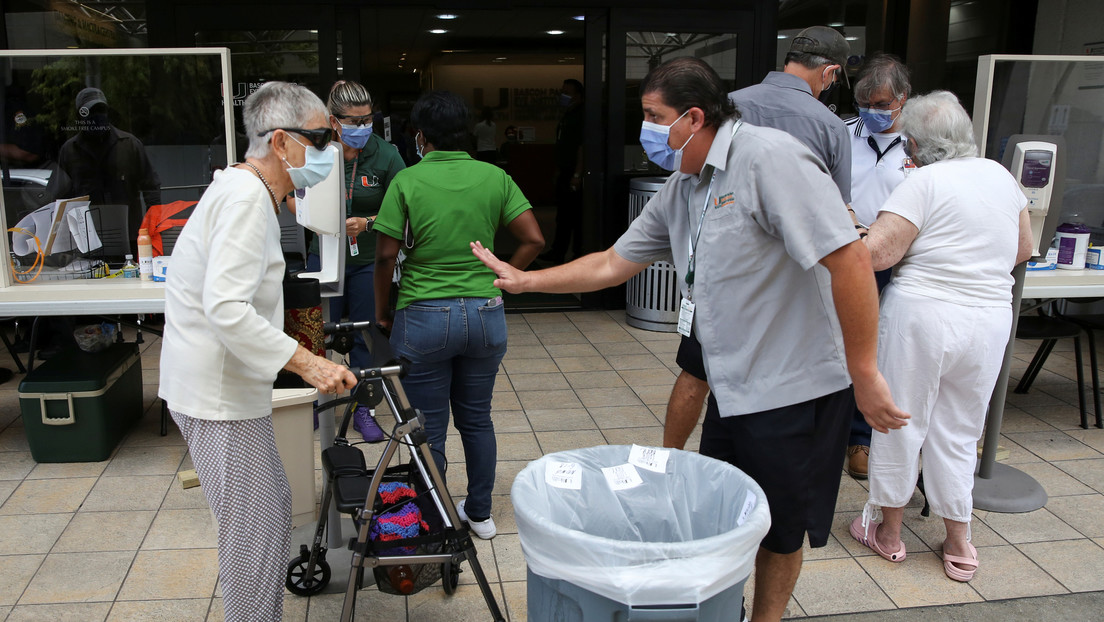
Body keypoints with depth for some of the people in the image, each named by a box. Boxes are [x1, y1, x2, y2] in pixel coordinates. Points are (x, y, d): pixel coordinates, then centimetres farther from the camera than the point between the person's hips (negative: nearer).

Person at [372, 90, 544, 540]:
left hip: (424, 317, -3)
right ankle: (480, 514, 32)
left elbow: (386, 255, -10)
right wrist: (499, 281, 6)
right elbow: (533, 240, -4)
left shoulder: (407, 181, -9)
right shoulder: (495, 177, 0)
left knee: (429, 430, 9)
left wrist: (381, 311, 4)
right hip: (485, 315, 4)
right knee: (477, 419, 19)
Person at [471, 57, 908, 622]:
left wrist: (864, 373, -21)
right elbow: (613, 264, 15)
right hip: (732, 391, 8)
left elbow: (850, 260, -24)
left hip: (795, 390, -8)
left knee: (778, 531, 12)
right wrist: (525, 280, 14)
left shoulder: (769, 158, -20)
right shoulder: (679, 192, 7)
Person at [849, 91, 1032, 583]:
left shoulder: (925, 182, -11)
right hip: (990, 320, 6)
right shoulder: (1000, 175, 9)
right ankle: (959, 543, 24)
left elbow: (876, 253, -18)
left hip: (922, 314, -5)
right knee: (958, 431, 16)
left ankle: (888, 531, 24)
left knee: (901, 423, 9)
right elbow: (1023, 250, 20)